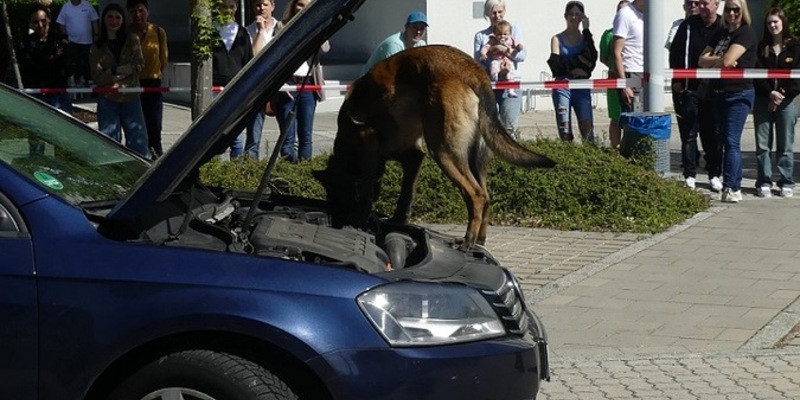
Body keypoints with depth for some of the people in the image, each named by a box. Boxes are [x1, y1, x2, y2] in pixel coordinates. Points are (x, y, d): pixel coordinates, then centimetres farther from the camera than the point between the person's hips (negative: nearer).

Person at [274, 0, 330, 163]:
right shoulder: (282, 27, 5)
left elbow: (325, 48, -6)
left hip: (307, 86, 3)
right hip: (287, 85, -3)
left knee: (306, 135, 4)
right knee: (288, 135, -4)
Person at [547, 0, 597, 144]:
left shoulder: (585, 38, 13)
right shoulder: (557, 39, 8)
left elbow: (592, 58, -8)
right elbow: (556, 65, -4)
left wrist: (586, 30, -5)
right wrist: (578, 60, -7)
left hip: (582, 88, 1)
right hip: (563, 87, -1)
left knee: (587, 128, -13)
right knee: (564, 131, -6)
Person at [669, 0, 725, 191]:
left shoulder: (724, 28, -1)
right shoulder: (688, 25, 2)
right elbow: (675, 52, 5)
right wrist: (677, 80, -1)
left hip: (712, 90, 0)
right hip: (687, 88, 0)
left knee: (713, 134, 6)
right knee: (688, 133, 2)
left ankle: (714, 174, 15)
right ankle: (690, 175, 7)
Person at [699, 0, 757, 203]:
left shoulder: (746, 33, -8)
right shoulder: (721, 34, 15)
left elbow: (727, 60, -20)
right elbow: (703, 60, 6)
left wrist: (713, 61, 0)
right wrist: (721, 59, -12)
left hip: (739, 93, -8)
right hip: (719, 93, 8)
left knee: (731, 142, -13)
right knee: (726, 141, 9)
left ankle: (730, 188, -16)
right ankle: (735, 188, 15)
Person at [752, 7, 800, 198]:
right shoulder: (761, 48, 8)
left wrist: (782, 95, -11)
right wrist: (770, 93, -12)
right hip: (763, 101, 2)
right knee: (762, 145, 1)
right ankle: (764, 182, 7)